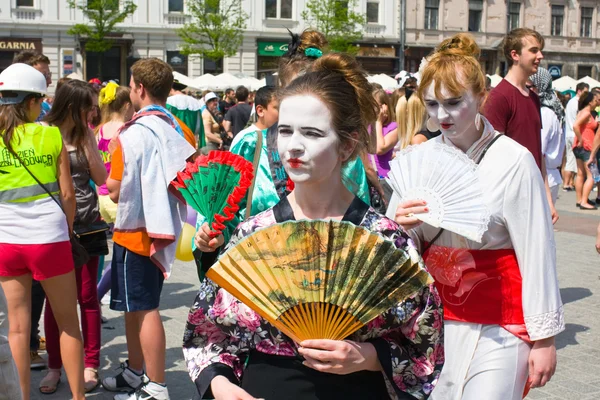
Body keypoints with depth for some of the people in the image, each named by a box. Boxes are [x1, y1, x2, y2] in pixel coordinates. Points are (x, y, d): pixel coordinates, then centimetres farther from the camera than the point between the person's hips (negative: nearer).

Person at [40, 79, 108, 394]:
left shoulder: (84, 134, 7)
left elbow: (100, 178, -1)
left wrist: (87, 138, -6)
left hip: (86, 225, 2)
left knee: (87, 296, 6)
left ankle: (90, 364, 15)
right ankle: (54, 365, 16)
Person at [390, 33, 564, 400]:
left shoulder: (513, 160, -11)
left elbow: (536, 253, -7)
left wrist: (544, 337, -4)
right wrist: (403, 228, -15)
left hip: (496, 330, -4)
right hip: (433, 321, 4)